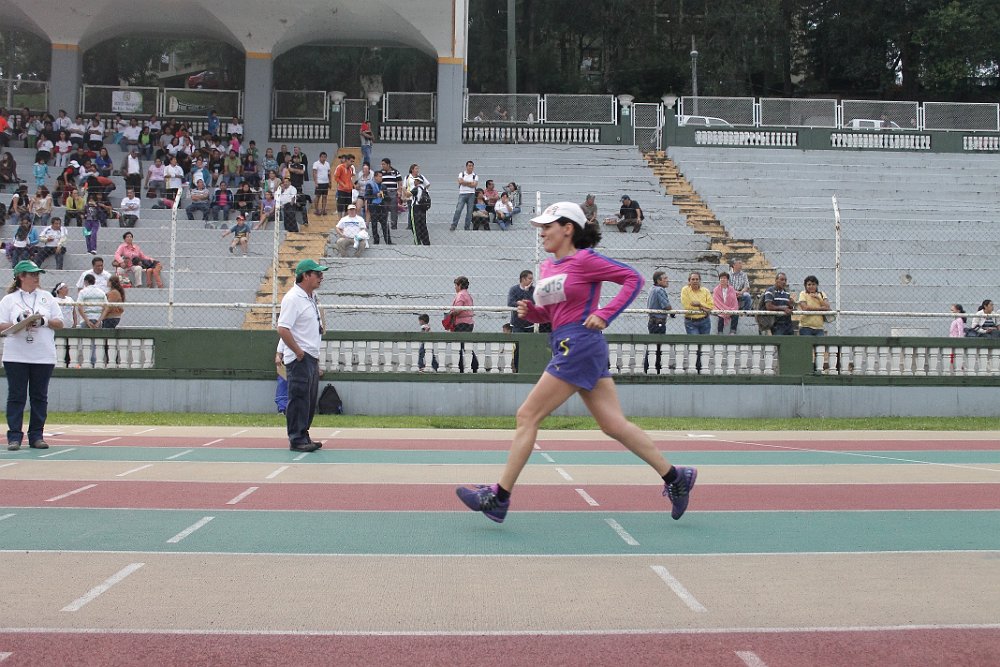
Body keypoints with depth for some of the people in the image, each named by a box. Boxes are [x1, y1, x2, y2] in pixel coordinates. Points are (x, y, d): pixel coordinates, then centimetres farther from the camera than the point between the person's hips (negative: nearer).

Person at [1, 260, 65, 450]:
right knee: (16, 396, -2)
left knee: (39, 397, 4)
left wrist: (44, 321, -9)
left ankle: (36, 436, 11)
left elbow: (59, 323, 8)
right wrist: (18, 322, -15)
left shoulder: (47, 297, 11)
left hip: (44, 357, 2)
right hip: (16, 357, -2)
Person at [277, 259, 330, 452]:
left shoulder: (312, 297, 14)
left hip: (312, 358, 9)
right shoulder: (292, 298, -14)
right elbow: (283, 329, -21)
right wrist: (299, 352, -18)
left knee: (310, 400, 13)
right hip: (299, 359, -9)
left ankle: (303, 436, 21)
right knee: (299, 399, -6)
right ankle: (296, 440, -1)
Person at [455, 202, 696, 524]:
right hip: (571, 348, 9)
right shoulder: (548, 267, 16)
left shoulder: (584, 260, -8)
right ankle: (675, 477, 16)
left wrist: (605, 314, -14)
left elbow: (633, 278, -6)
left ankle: (499, 498, 0)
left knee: (527, 416, -6)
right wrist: (530, 311, 4)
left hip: (579, 345, -9)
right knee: (615, 424, 9)